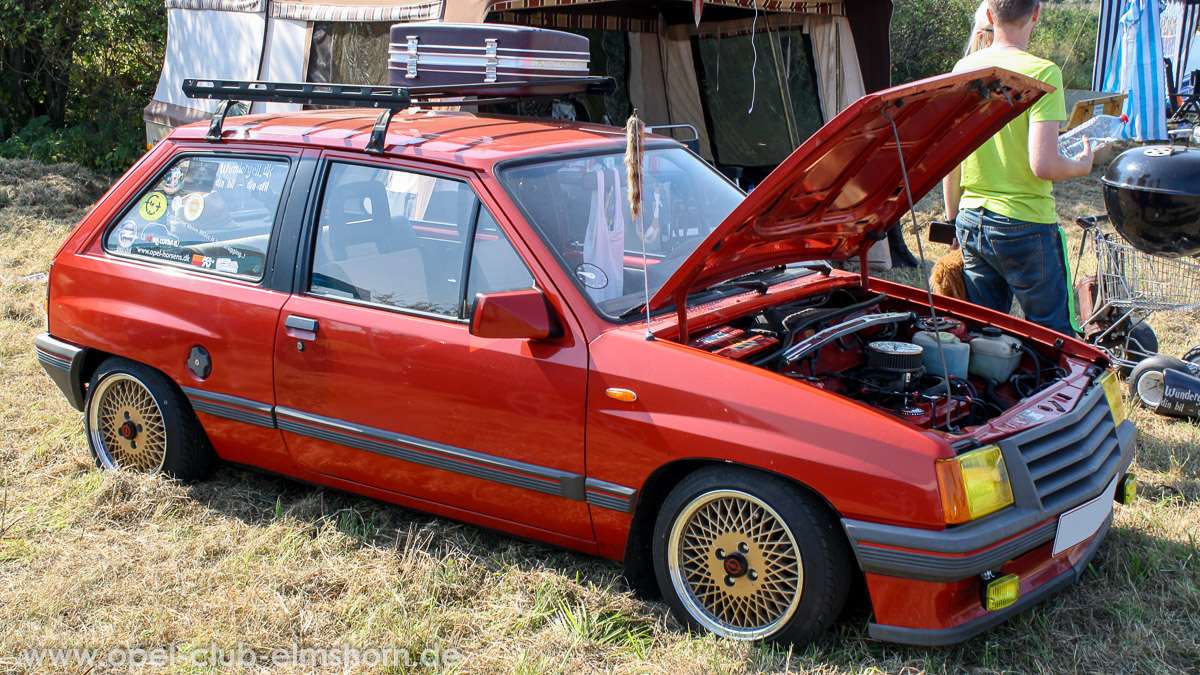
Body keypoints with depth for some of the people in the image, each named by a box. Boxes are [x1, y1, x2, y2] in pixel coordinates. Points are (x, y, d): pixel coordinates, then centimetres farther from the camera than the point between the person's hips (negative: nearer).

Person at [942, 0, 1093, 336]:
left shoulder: (964, 69, 4)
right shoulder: (1041, 73, -14)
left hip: (971, 223, 6)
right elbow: (1042, 165, -21)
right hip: (1026, 225, -6)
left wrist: (953, 220, 21)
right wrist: (1081, 166, 0)